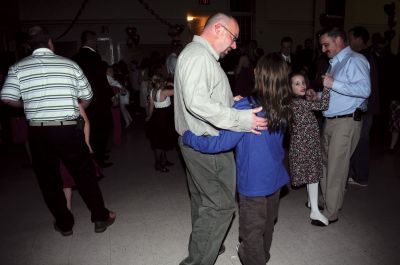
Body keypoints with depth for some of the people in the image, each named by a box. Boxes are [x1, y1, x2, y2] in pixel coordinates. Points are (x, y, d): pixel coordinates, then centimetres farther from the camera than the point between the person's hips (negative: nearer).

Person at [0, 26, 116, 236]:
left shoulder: (18, 67, 1)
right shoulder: (69, 64, 1)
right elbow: (87, 97, 6)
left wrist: (29, 105, 13)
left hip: (38, 132, 1)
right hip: (69, 129, -1)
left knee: (49, 180, 15)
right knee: (84, 174, 11)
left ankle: (64, 224, 25)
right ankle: (100, 218, 20)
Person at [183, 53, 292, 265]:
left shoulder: (246, 107, -23)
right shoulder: (284, 108, -4)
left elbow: (223, 142, -28)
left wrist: (187, 137, -17)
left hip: (254, 181, -7)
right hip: (275, 177, 7)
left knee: (252, 230, 13)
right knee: (267, 223, 27)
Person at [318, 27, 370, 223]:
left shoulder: (355, 60, -10)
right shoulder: (334, 63, 18)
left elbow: (365, 89, -24)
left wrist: (334, 84, -23)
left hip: (346, 122, -9)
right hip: (330, 121, 9)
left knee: (336, 168, -2)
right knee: (325, 163, 15)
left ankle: (331, 213, 10)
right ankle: (326, 200, 32)